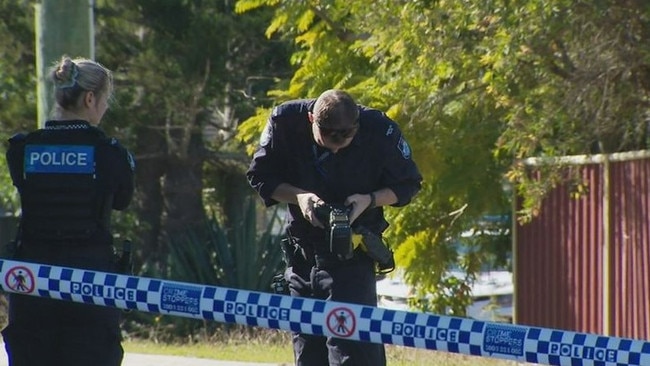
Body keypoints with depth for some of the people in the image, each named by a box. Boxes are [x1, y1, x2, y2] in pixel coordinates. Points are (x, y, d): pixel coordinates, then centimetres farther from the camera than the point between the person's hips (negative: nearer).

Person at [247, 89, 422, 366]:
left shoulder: (379, 131, -16)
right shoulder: (285, 122, -12)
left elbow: (407, 185, -2)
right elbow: (260, 177, 1)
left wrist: (369, 200, -20)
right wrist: (298, 196, -18)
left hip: (353, 256, -3)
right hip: (303, 250, 4)